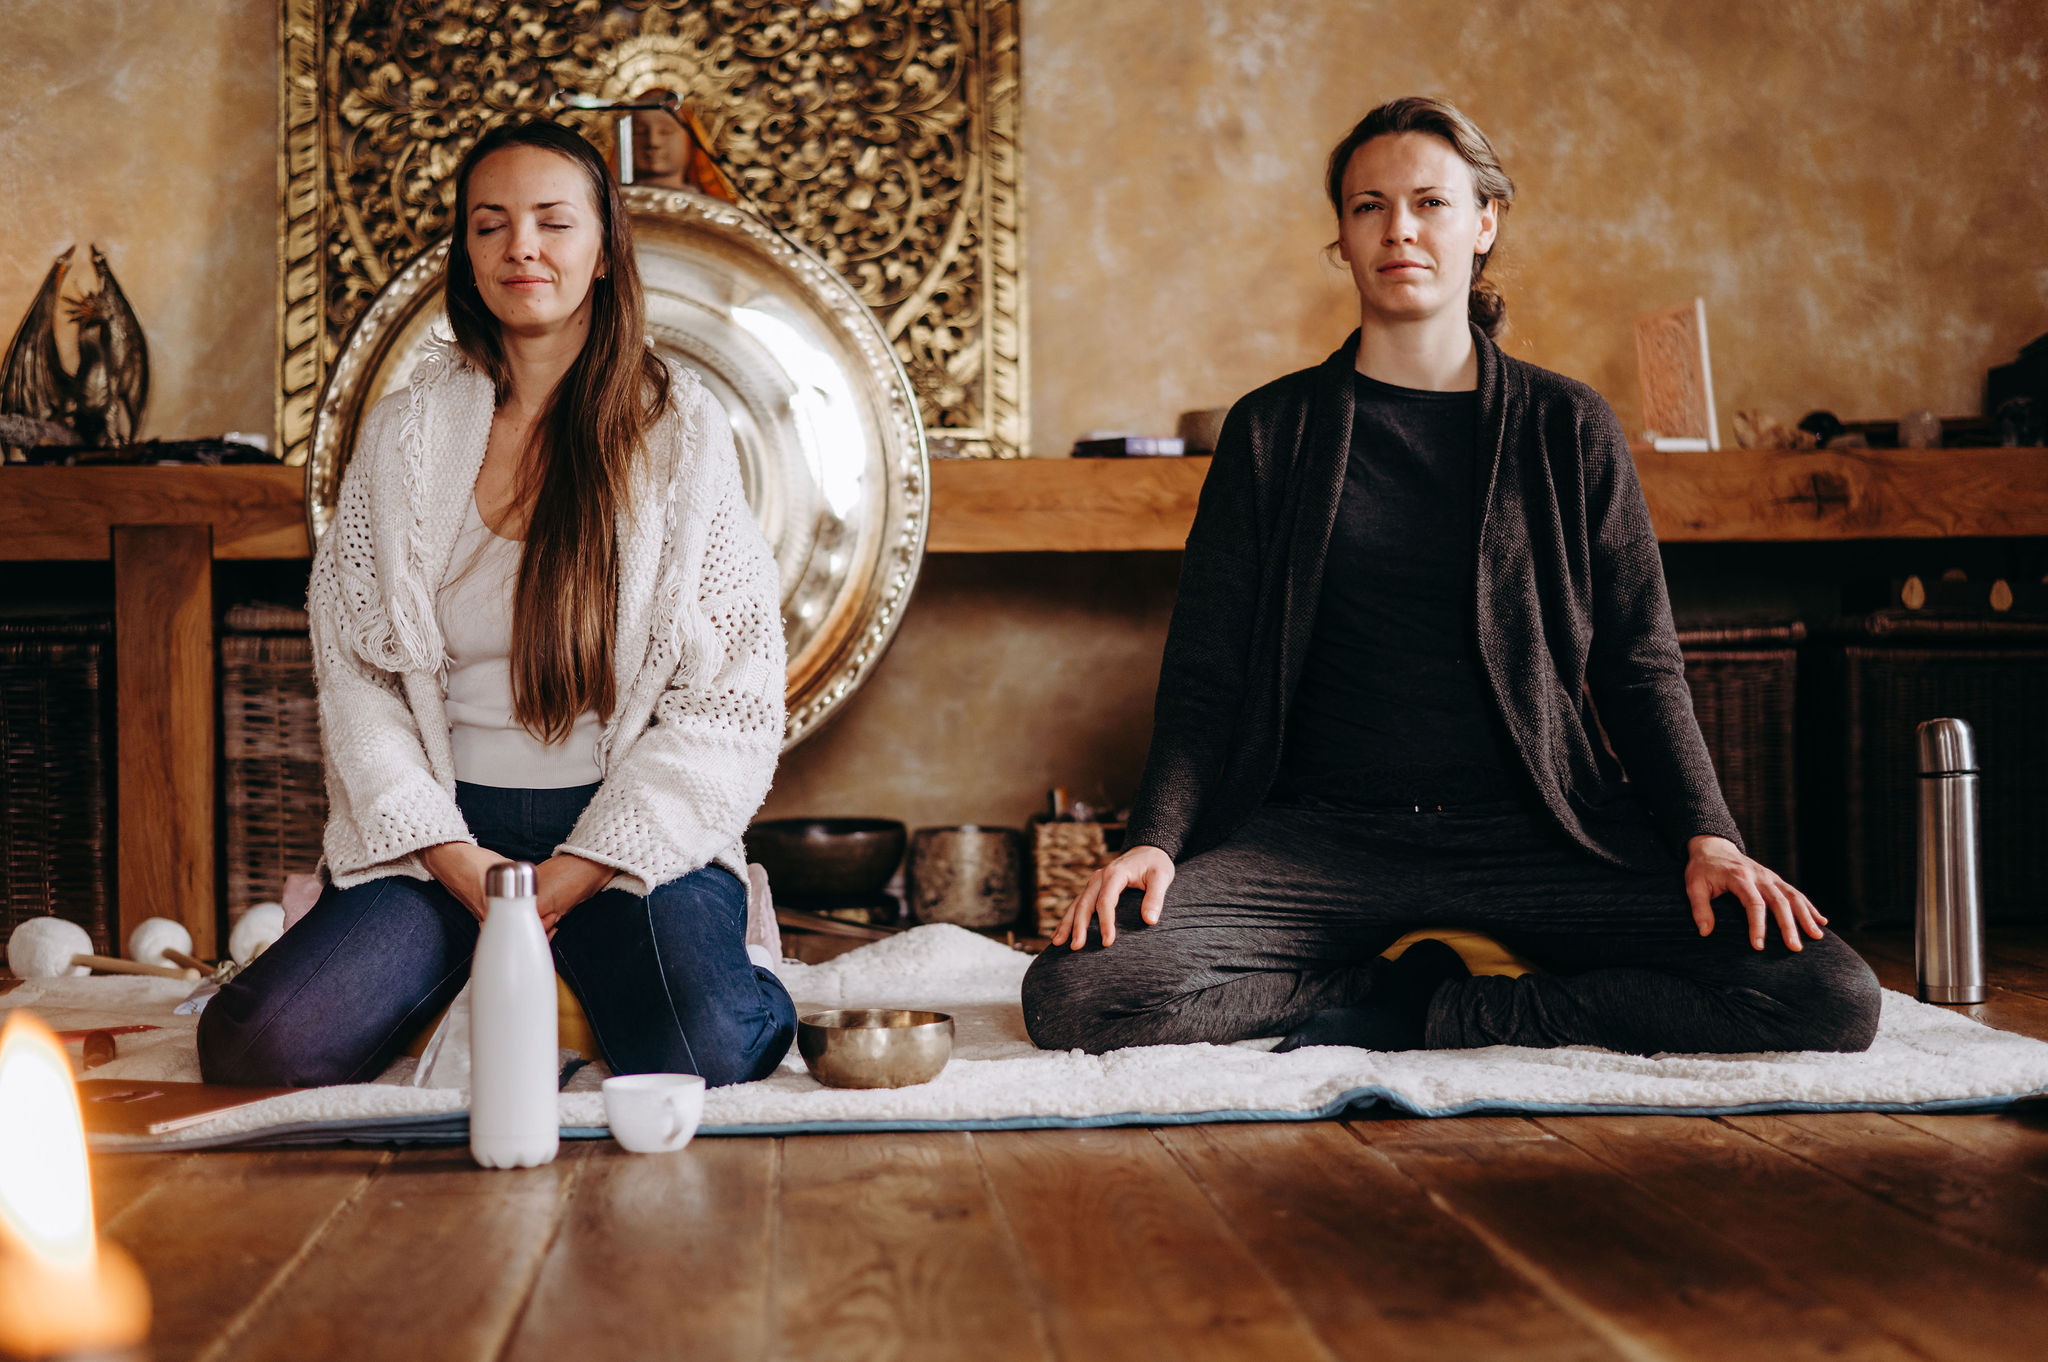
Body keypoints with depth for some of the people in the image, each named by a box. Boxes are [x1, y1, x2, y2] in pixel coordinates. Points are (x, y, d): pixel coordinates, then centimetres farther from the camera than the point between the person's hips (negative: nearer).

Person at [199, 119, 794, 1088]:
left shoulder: (679, 429, 2)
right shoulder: (408, 433, 8)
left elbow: (729, 696, -3)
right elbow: (354, 666, 4)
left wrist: (569, 878, -11)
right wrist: (459, 865, -10)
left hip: (630, 826, -2)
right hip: (446, 827, 3)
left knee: (701, 1053, -30)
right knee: (256, 1047, -19)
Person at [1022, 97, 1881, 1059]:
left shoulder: (1567, 428, 9)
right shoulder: (1273, 430, 9)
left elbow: (1640, 665, 8)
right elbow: (1204, 670, 6)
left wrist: (1707, 837, -9)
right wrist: (1155, 837, -11)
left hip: (1537, 835, 1)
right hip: (1320, 835, 0)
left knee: (1833, 998, -21)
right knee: (1073, 994, -26)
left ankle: (1420, 1014, -9)